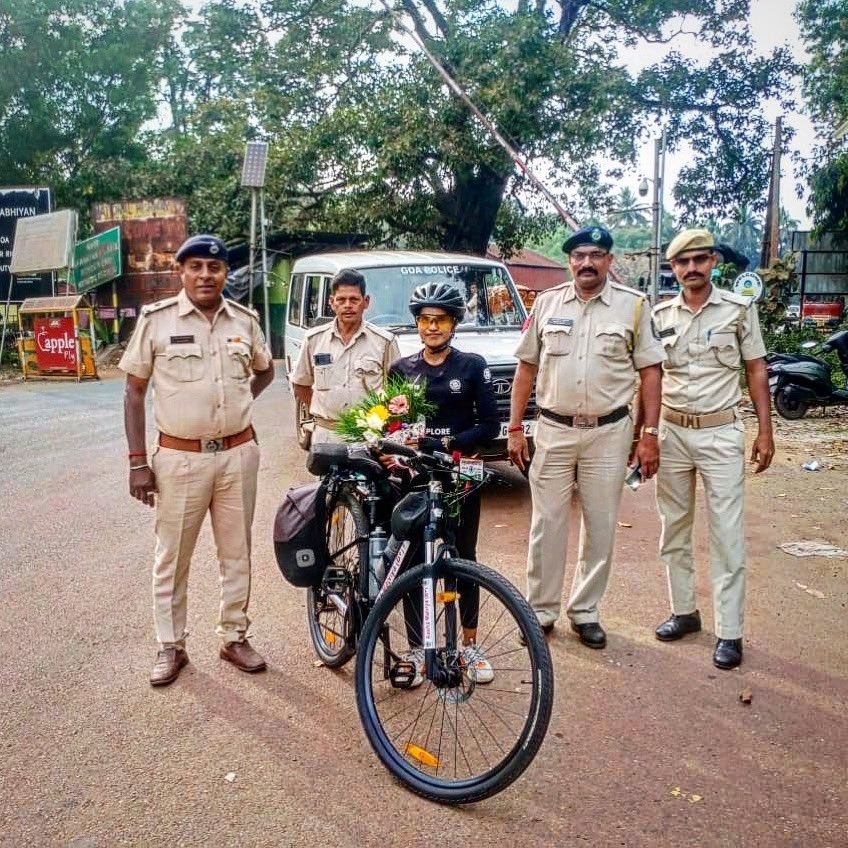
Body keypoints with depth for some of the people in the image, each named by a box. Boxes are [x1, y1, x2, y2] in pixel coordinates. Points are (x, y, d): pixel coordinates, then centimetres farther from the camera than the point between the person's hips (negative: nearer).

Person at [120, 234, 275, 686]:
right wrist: (138, 461, -6)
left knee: (237, 553, 12)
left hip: (238, 454, 3)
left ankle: (234, 637, 28)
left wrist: (235, 405, 7)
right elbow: (134, 391, -1)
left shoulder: (245, 320, 4)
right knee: (172, 557, 8)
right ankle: (171, 646, 24)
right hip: (179, 457, -2)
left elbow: (265, 370, 23)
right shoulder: (156, 319, -5)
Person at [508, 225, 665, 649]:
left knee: (600, 526, 8)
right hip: (553, 430, 1)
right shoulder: (547, 303, 5)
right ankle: (541, 610, 20)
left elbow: (650, 372, 1)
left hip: (609, 432, -1)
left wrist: (649, 434, -4)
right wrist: (514, 428, 3)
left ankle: (584, 610, 23)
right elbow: (526, 368, 7)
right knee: (546, 524, 6)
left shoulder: (633, 305, 1)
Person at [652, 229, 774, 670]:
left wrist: (765, 431, -4)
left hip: (720, 434, -3)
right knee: (674, 529, 12)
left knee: (727, 535, -1)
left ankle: (729, 632, 7)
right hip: (671, 432, 3)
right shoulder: (660, 315, 3)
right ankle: (683, 611, 27)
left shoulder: (739, 309, -2)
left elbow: (756, 370, 2)